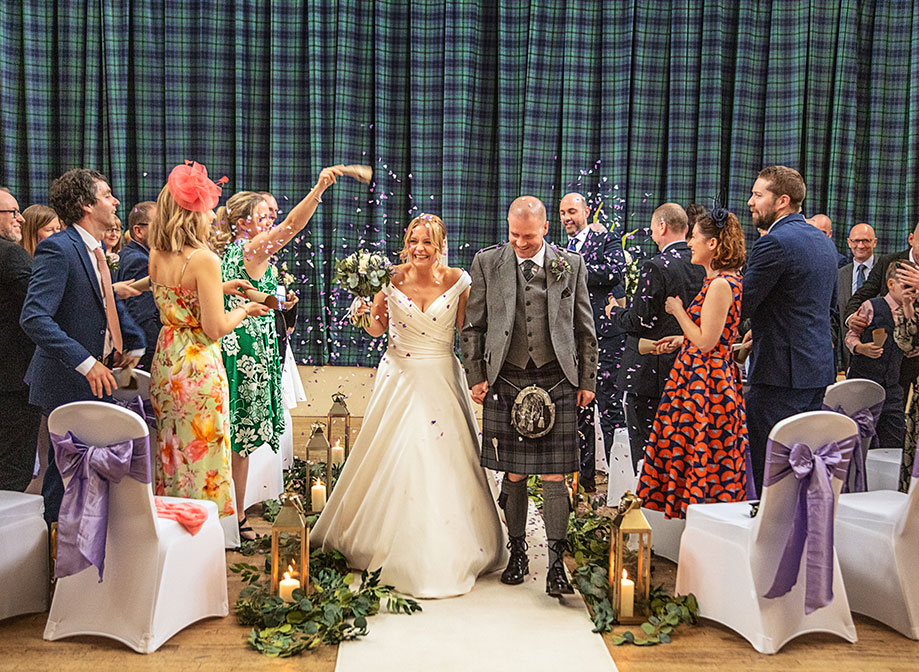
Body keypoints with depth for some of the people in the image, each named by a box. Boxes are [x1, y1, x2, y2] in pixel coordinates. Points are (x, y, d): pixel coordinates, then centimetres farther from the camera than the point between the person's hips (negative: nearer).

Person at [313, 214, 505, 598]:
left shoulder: (457, 280, -2)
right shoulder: (393, 278, -2)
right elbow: (377, 330, 5)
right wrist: (368, 310, -14)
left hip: (441, 378, 0)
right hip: (400, 377, 0)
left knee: (443, 460, 0)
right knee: (392, 459, 2)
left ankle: (445, 552, 18)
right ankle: (389, 544, 21)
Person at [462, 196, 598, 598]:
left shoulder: (571, 264, 6)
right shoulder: (486, 262, 6)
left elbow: (585, 329, 10)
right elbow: (473, 327, 8)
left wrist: (587, 381, 7)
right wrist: (475, 376, 2)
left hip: (556, 381, 0)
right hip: (505, 380, 1)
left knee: (554, 476, -2)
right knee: (513, 474, 7)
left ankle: (556, 565, 5)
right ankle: (517, 553, 23)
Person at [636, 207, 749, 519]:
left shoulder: (721, 285, -18)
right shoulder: (719, 281, 12)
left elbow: (706, 342, -21)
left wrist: (678, 310, -10)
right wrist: (683, 339, 12)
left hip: (705, 381, -10)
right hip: (711, 375, 10)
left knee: (704, 461, -1)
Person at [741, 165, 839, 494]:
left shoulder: (774, 243, -15)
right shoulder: (823, 241, 14)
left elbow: (738, 307, -16)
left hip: (782, 371, -9)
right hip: (820, 368, 10)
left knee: (765, 470, -3)